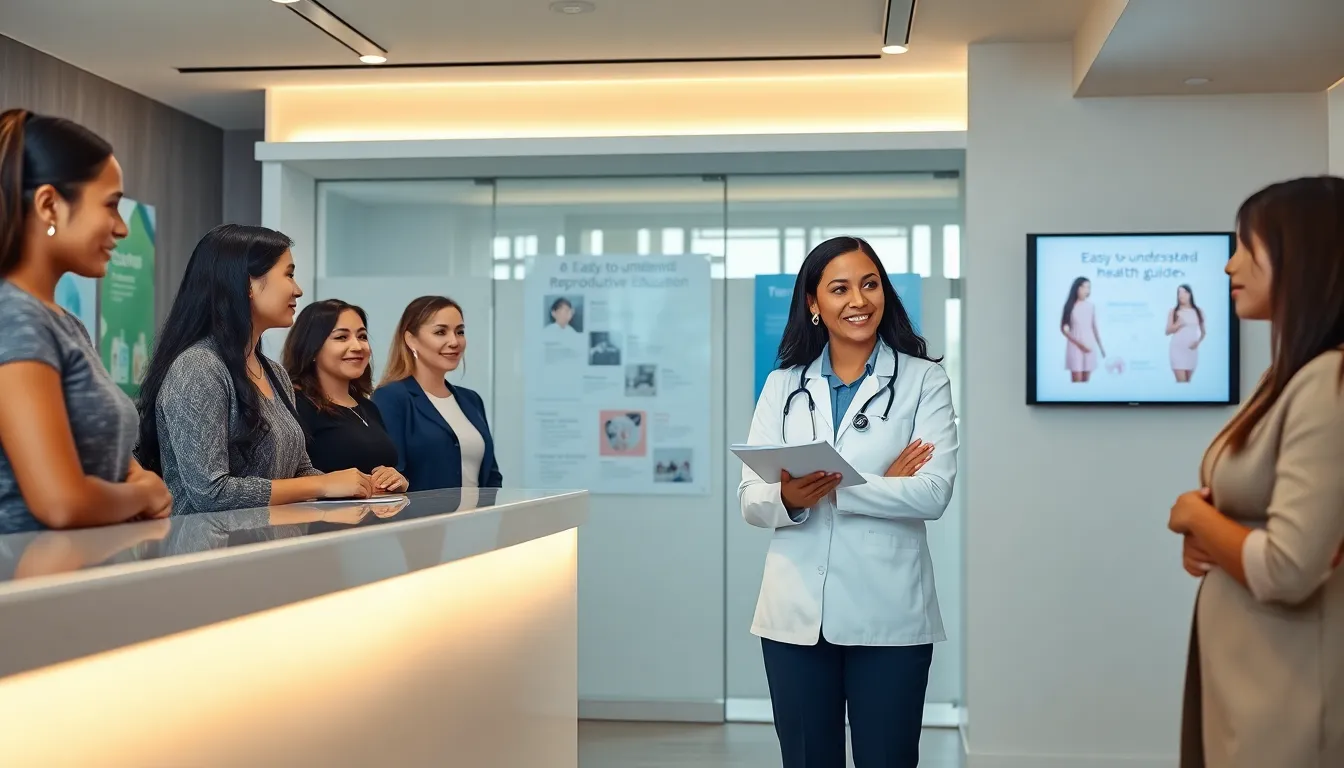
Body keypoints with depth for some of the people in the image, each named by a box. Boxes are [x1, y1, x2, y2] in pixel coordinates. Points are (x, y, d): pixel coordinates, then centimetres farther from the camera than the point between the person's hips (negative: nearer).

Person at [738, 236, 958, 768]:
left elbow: (933, 493, -12)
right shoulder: (782, 385, 8)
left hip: (887, 615, -2)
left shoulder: (924, 381, 1)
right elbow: (751, 500, 1)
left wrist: (830, 489, -17)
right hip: (796, 613, 2)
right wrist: (788, 498, -21)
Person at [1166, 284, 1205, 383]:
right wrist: (1178, 324, -16)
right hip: (1178, 349, -3)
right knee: (1181, 381, -12)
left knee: (1188, 381, 6)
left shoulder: (1198, 311, 8)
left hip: (1192, 349, 3)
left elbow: (1203, 332, 13)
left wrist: (1198, 342, -5)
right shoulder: (1173, 312, 2)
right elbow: (1168, 331, 0)